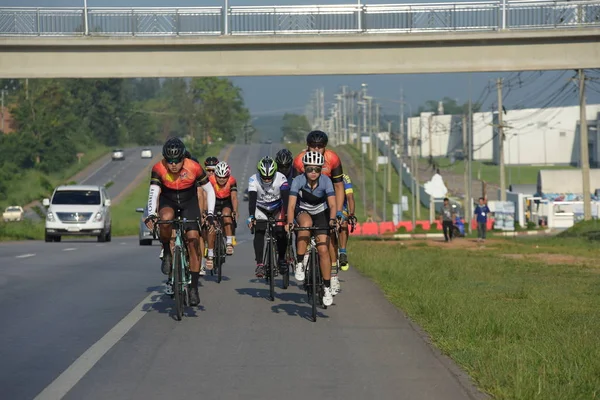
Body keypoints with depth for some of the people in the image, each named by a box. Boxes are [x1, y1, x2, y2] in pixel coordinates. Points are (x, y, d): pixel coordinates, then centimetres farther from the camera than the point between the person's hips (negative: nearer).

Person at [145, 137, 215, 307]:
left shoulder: (194, 168, -24)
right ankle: (167, 253, -11)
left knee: (193, 242, -12)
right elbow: (153, 192, -30)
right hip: (168, 202, 0)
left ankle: (194, 288, -5)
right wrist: (151, 214, -47)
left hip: (189, 203, 0)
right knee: (165, 218, -37)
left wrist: (210, 214, -22)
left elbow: (210, 191, -13)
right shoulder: (159, 169, -24)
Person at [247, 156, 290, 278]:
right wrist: (251, 217, -48)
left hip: (277, 208, 0)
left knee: (281, 234, -16)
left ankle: (281, 259, 9)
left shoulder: (281, 178, -29)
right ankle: (259, 264, -22)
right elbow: (252, 199, -35)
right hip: (261, 209, 0)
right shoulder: (253, 180, -28)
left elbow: (286, 198, -35)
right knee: (259, 232, -22)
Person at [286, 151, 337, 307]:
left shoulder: (326, 181, -24)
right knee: (306, 224, -37)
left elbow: (332, 204, -31)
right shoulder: (298, 180, -25)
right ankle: (299, 264, -27)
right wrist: (289, 222, -48)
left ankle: (327, 288, -1)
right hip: (303, 211, -1)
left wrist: (332, 220, -50)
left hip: (321, 213, 1)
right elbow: (291, 204, -32)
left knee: (323, 249, -13)